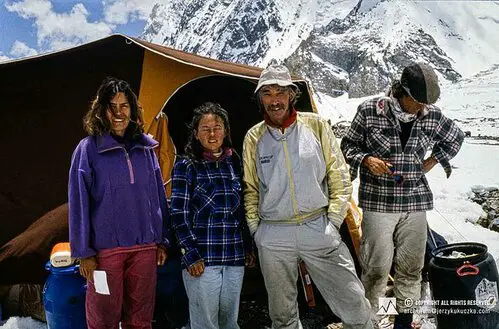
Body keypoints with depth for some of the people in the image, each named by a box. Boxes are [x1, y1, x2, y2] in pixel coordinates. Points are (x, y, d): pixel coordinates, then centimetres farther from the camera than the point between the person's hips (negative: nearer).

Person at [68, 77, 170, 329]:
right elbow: (79, 204, -5)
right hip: (106, 248, -3)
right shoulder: (88, 148, -4)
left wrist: (162, 240, 9)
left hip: (145, 247, 3)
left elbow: (158, 197, 10)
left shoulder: (145, 147, 7)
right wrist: (83, 252, -7)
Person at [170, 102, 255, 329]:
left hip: (235, 258, 4)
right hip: (202, 259, -4)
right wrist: (191, 255, -11)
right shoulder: (186, 166, -3)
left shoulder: (235, 162, 10)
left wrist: (248, 248, 15)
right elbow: (179, 215, -5)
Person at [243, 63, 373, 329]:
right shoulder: (254, 137, 3)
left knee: (354, 304, 2)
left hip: (319, 229, -1)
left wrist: (333, 220, -3)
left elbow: (339, 177, 2)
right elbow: (250, 188, 11)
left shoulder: (315, 125, -1)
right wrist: (255, 228, 6)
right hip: (273, 237, 1)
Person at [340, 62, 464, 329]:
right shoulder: (370, 111, -5)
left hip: (415, 203, 4)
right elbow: (347, 146, 4)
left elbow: (455, 137, 24)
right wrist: (365, 159, -15)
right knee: (376, 267, -3)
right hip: (378, 203, -3)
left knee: (411, 267, 10)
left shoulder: (432, 116, 4)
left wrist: (431, 161, 13)